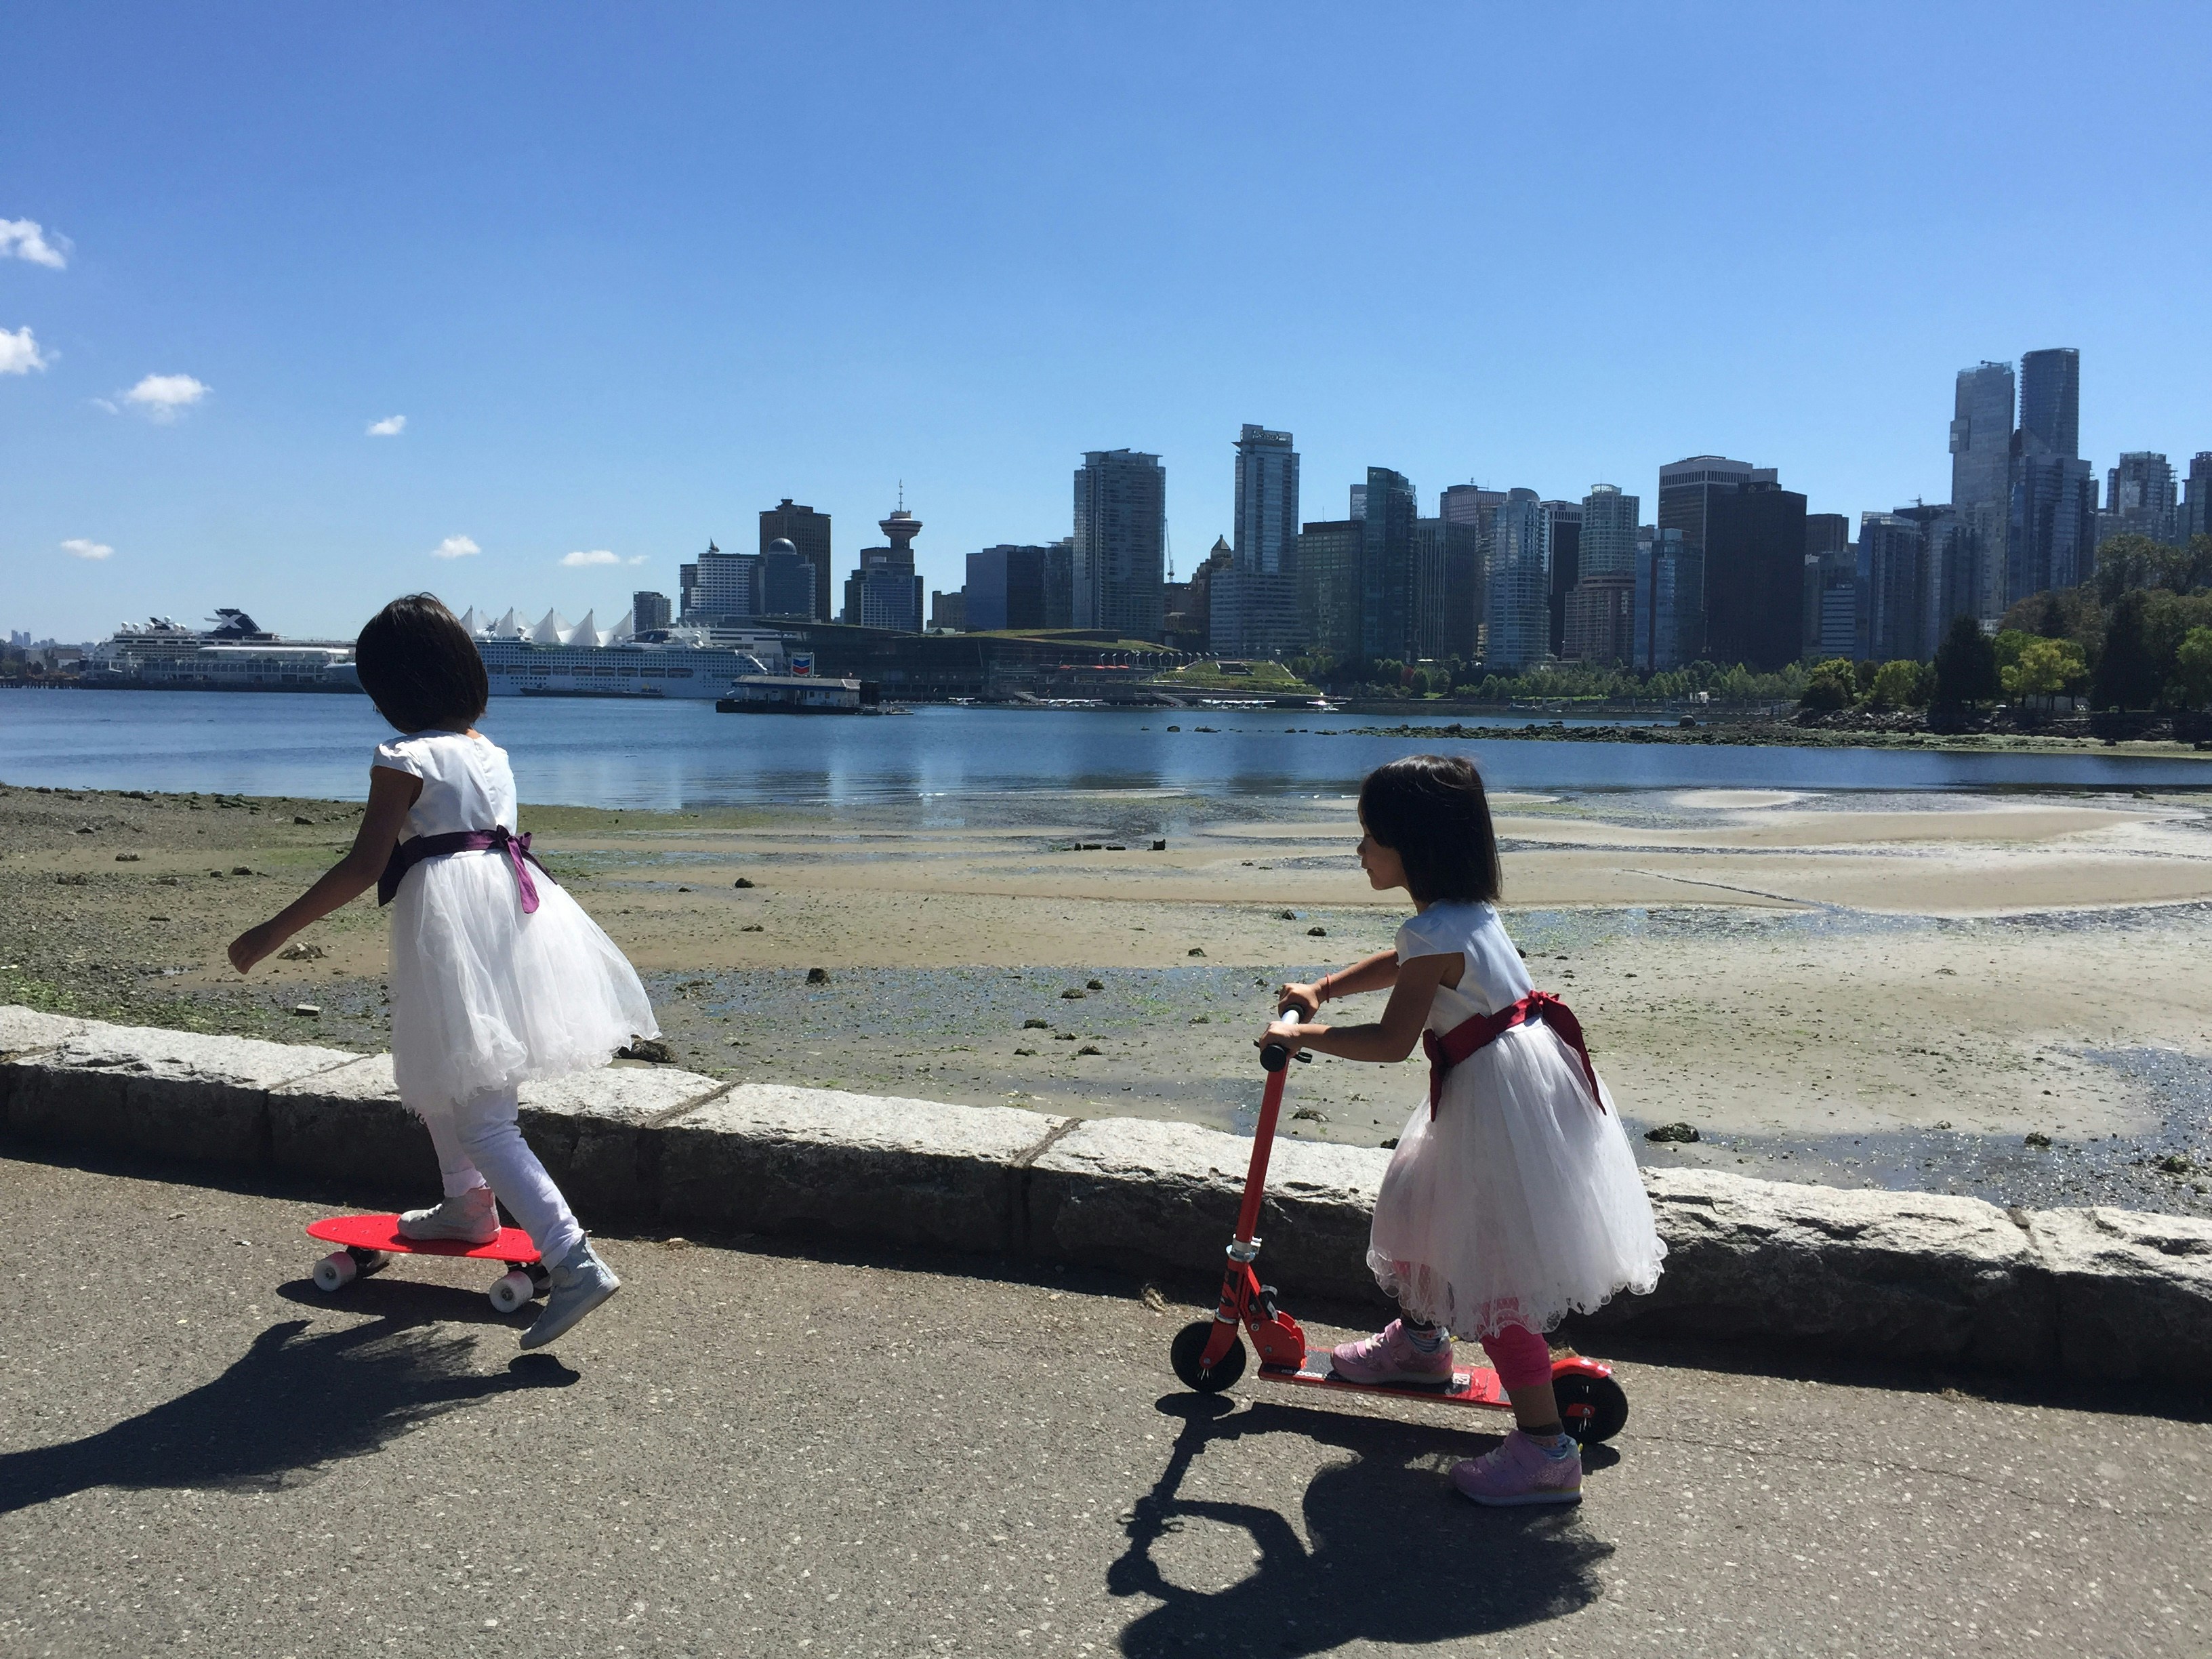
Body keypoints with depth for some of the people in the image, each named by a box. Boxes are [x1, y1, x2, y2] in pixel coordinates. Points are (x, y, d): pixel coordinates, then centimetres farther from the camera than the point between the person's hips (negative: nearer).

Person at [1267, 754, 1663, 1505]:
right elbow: (1404, 965, 28)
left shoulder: (1435, 932, -22)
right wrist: (1323, 988, 27)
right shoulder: (1467, 909, 8)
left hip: (1499, 1098, -10)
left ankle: (1546, 1450, 0)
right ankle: (1422, 1340, 49)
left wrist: (1302, 1034, -7)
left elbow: (1391, 1041, -18)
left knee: (1494, 1271, -5)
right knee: (1425, 1207, 26)